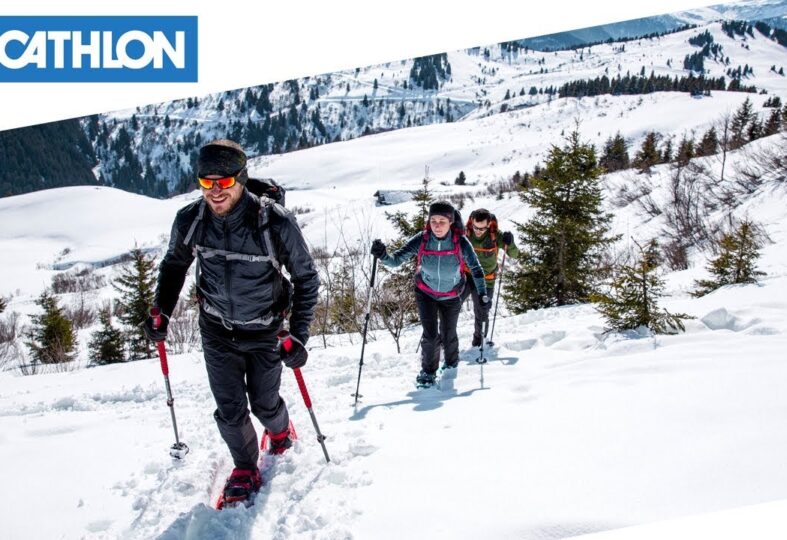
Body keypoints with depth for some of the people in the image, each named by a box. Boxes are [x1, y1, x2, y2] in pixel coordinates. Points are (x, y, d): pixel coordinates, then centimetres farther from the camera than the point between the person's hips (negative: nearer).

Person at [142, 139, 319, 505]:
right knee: (229, 409, 2)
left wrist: (299, 336, -18)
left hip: (264, 331, -2)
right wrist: (161, 313, -1)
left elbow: (306, 277, -13)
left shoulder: (276, 222, -26)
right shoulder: (189, 220, -16)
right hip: (216, 330, 2)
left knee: (264, 404, 13)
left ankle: (280, 430, 49)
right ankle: (245, 470, 29)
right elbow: (174, 265, 6)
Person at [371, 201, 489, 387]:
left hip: (451, 295, 0)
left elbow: (476, 269, -15)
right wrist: (383, 256, -45)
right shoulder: (421, 240, -25)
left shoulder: (461, 243, -25)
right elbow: (396, 260, -24)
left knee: (448, 335, 11)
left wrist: (482, 295, -22)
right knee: (430, 335, -9)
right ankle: (428, 371, 17)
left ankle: (451, 362, 45)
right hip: (426, 292, 0)